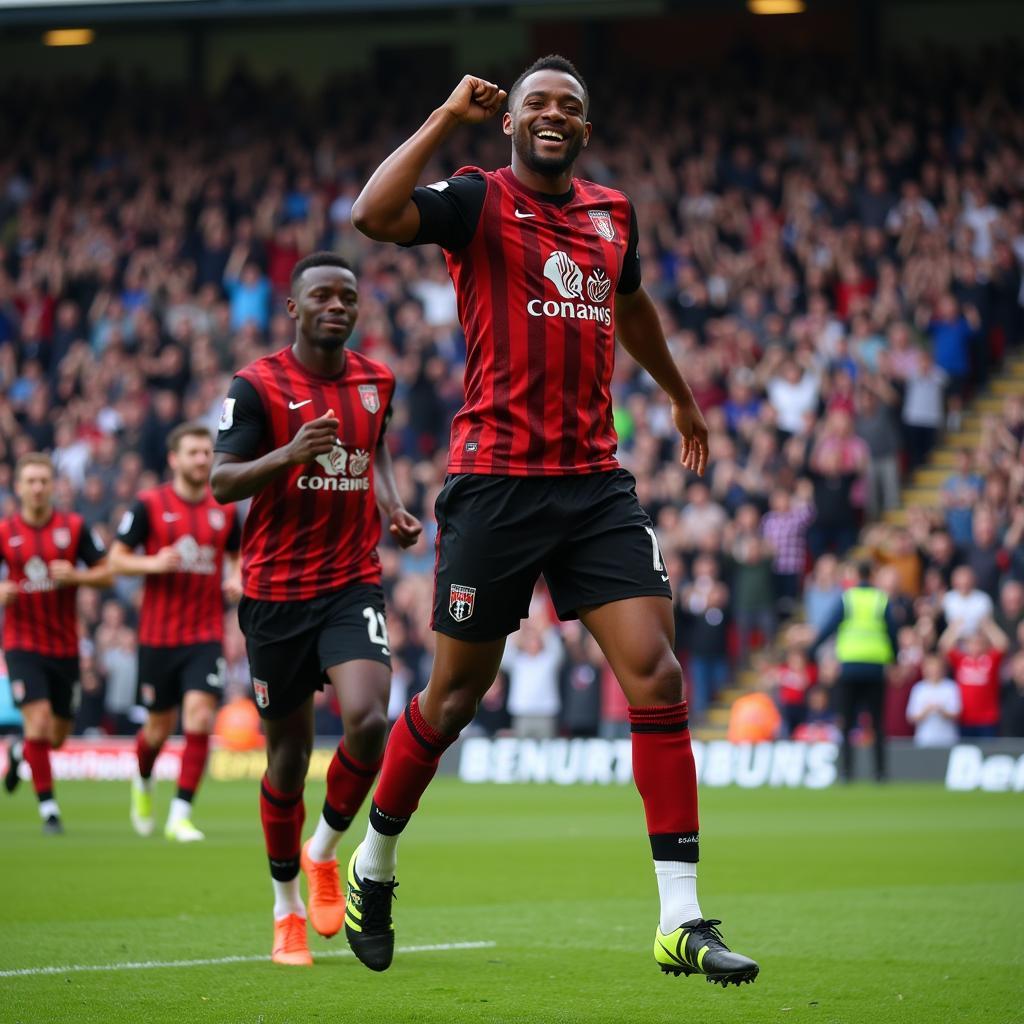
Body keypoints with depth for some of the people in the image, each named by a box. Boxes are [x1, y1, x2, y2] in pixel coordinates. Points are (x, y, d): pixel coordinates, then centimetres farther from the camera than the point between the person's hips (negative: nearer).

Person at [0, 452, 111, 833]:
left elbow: (107, 573, 1)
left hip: (65, 646, 2)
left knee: (58, 736, 10)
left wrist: (75, 576, -18)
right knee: (38, 720, -18)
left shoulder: (73, 527, -2)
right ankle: (48, 808, -8)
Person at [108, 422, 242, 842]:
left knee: (200, 715, -16)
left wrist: (236, 580, -1)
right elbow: (116, 559, -1)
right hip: (158, 634, -1)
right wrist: (153, 563, -20)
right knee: (159, 725, 10)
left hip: (206, 635, 1)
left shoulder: (225, 508, 5)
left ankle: (180, 815, -11)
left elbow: (237, 555, 20)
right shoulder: (149, 504, -4)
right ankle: (143, 784, 43)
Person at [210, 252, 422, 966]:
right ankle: (287, 906, 25)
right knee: (289, 750, 5)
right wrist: (288, 454, -27)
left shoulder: (376, 381, 8)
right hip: (277, 591, -2)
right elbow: (222, 482, -10)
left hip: (354, 584, 2)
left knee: (368, 719, -22)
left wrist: (393, 507, 8)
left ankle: (324, 852, 6)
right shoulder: (258, 385, -6)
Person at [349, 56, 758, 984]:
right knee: (457, 692, 5)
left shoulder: (612, 213, 14)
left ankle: (682, 920, -7)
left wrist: (680, 394, 47)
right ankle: (375, 863, 29)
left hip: (596, 480, 4)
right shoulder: (480, 201, -3)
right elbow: (373, 215, -24)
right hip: (496, 480, -4)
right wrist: (448, 117, -17)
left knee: (656, 672, -9)